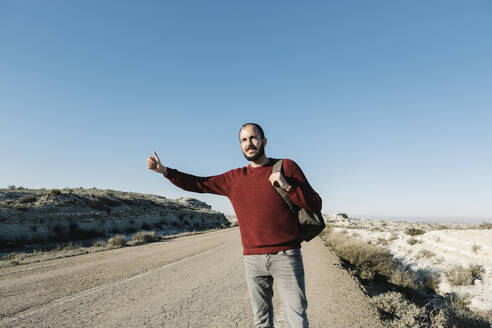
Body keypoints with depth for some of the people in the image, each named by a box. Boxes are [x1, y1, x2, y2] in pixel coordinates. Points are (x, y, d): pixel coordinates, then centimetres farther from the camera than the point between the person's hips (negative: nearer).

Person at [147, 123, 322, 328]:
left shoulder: (286, 167, 1)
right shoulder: (234, 178, 9)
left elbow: (315, 205, 0)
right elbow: (199, 184, 14)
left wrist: (287, 186, -15)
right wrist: (165, 171, 8)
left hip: (286, 255, -3)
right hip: (253, 259, 3)